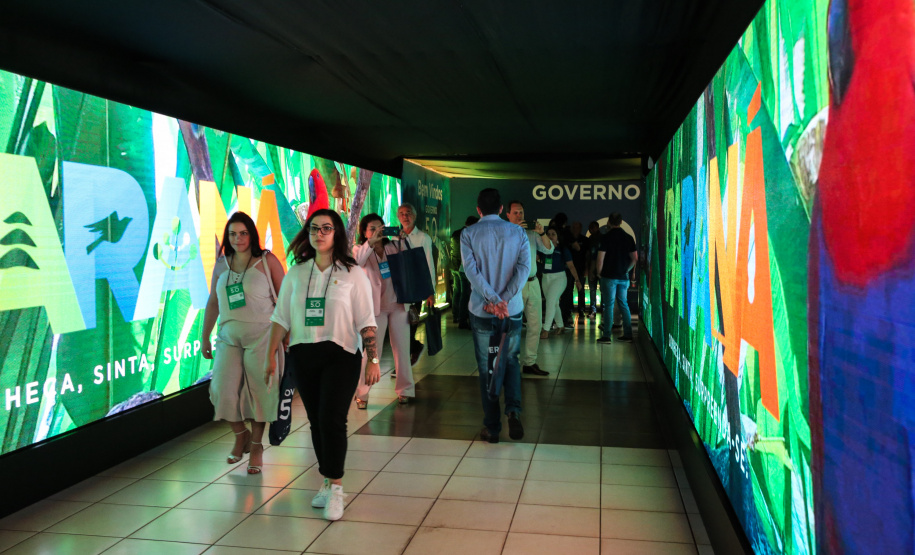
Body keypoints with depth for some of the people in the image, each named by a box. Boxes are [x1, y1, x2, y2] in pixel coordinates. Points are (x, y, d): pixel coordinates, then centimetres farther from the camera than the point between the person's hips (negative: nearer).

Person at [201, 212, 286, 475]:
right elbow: (212, 303, 16)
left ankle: (256, 446, 19)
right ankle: (241, 435, 23)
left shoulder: (267, 260, -2)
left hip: (261, 336, -3)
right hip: (229, 337, 3)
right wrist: (204, 337, 17)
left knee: (260, 390, 0)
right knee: (223, 391, -4)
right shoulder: (222, 264, 9)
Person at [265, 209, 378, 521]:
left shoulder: (352, 273, 0)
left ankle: (336, 488, 0)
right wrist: (271, 356, 6)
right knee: (316, 421, 9)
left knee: (332, 419, -12)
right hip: (302, 355, 4)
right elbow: (281, 317, 11)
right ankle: (327, 482, 22)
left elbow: (366, 321, -2)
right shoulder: (296, 273, 9)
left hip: (341, 355, -3)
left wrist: (373, 360, -8)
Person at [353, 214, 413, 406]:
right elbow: (357, 262, -24)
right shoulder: (361, 250, -1)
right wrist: (372, 241, -30)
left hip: (398, 304, 3)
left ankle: (405, 390, 18)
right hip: (376, 307, -3)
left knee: (402, 349, 7)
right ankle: (362, 394, 7)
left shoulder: (392, 247, 9)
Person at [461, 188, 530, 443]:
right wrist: (503, 300, -14)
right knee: (511, 361, 18)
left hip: (482, 311, -1)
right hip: (512, 310, 1)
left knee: (487, 369, 8)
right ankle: (514, 411, -2)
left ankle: (492, 427, 13)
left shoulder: (469, 234, -1)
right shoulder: (518, 232, 3)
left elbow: (471, 270, -13)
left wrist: (493, 299, -17)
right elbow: (524, 267, -9)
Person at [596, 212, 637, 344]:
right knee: (623, 304, 13)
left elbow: (600, 258, -11)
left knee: (609, 305, -3)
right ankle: (627, 334, 14)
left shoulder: (606, 237, -8)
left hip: (609, 276, -4)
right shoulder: (628, 238, 5)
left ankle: (606, 335, -3)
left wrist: (600, 272, 3)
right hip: (623, 277, 5)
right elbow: (634, 258, 7)